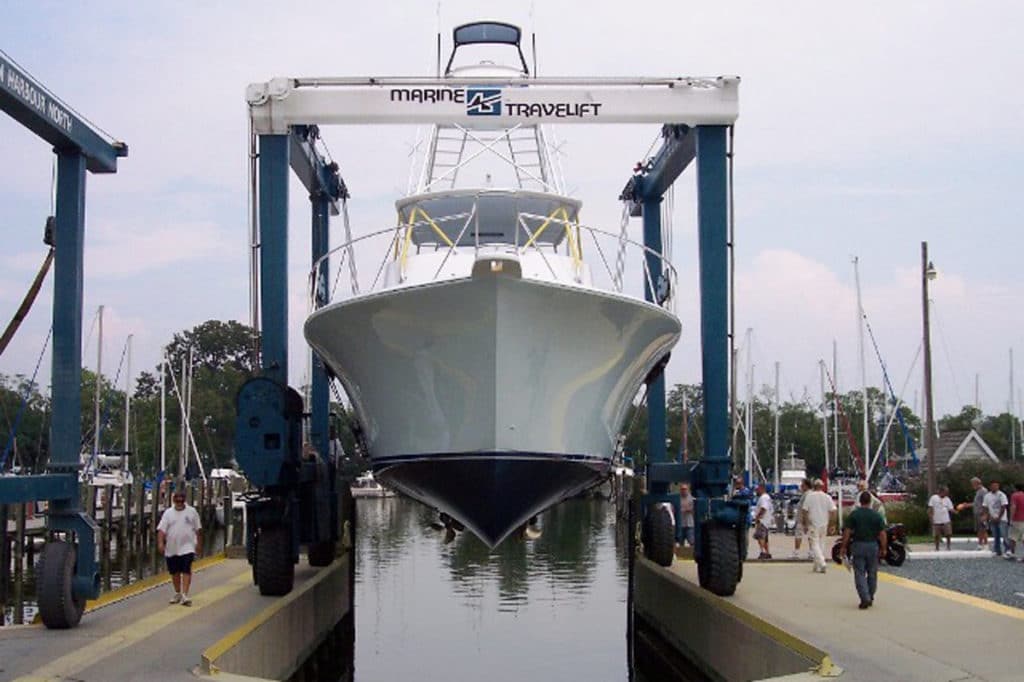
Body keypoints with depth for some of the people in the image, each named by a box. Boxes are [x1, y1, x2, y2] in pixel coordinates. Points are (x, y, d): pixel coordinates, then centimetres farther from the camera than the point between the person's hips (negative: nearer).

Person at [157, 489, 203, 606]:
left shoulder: (191, 511, 2)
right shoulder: (168, 513, 3)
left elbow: (198, 529, 7)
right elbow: (161, 529, -4)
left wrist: (199, 544, 7)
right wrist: (160, 543, -17)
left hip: (187, 547, -2)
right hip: (171, 549, 2)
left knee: (186, 571, -12)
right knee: (175, 572, 12)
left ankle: (184, 595, -14)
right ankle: (177, 593, 27)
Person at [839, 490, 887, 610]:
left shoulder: (853, 514, -4)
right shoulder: (876, 515, -2)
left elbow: (847, 532, -6)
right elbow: (882, 534, -3)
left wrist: (844, 547, 2)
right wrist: (883, 548, 7)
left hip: (858, 545, -1)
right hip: (873, 546, 1)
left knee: (859, 573, -1)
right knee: (872, 573, 14)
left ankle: (865, 599, -14)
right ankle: (870, 598, 21)